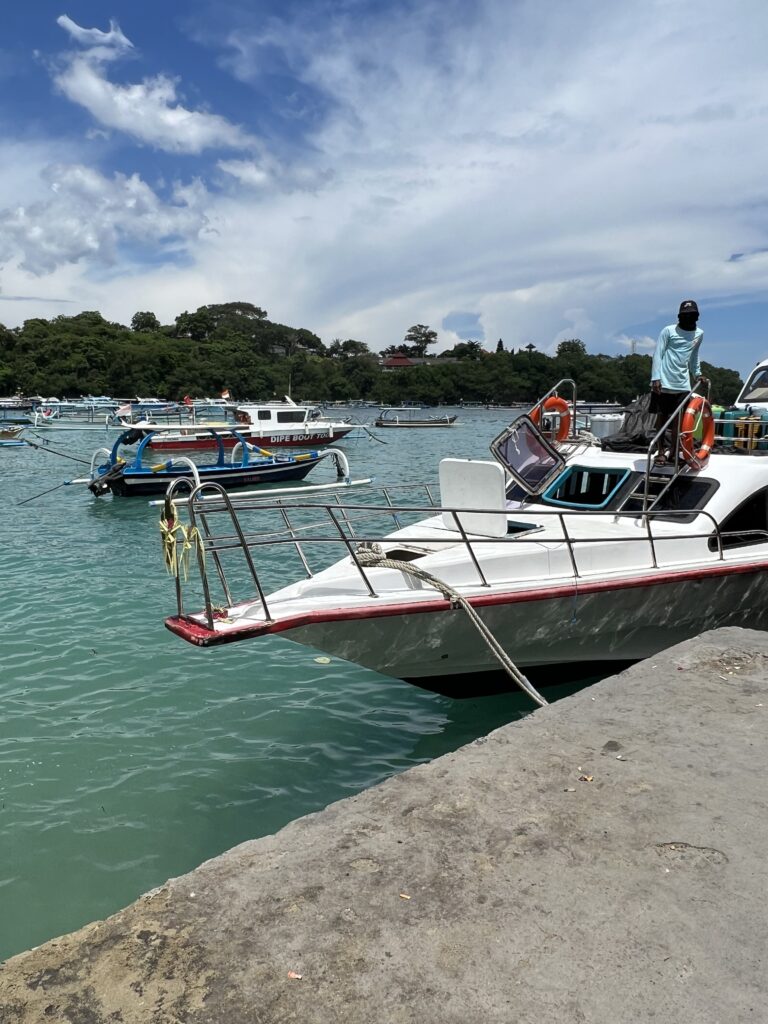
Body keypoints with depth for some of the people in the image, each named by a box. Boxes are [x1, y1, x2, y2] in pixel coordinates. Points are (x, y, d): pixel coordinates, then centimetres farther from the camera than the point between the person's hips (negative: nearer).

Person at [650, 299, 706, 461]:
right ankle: (661, 451, 10)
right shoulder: (668, 331, -3)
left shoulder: (699, 334, 12)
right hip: (664, 383, -3)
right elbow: (658, 354, -6)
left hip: (682, 384, 4)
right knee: (661, 417, 2)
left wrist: (697, 374, 18)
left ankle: (673, 452, 8)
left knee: (678, 419, 1)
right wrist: (656, 378, -13)